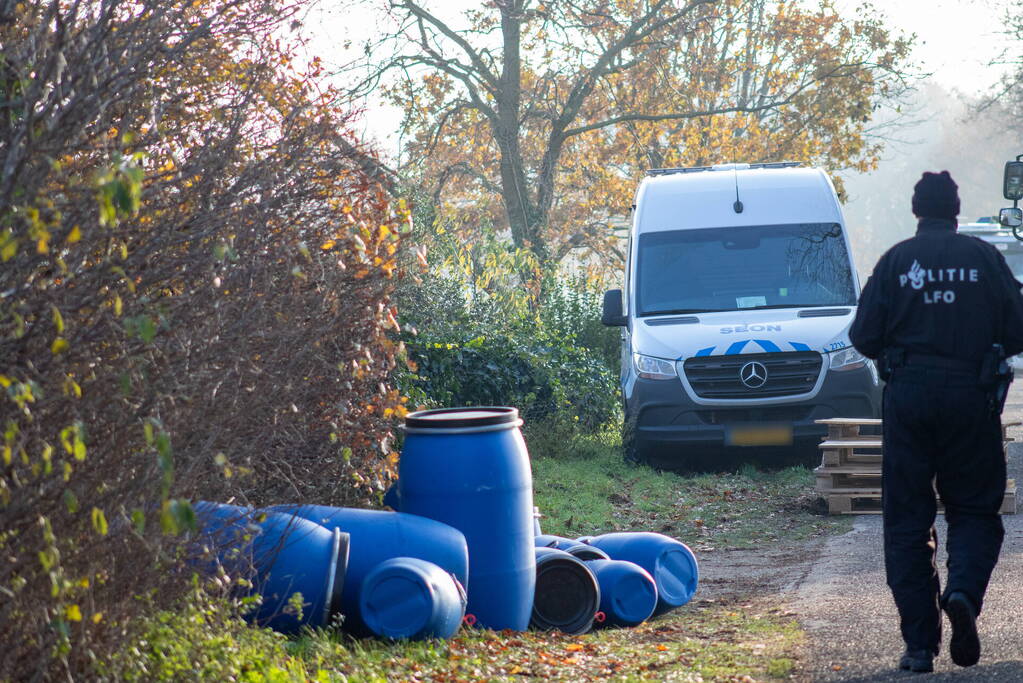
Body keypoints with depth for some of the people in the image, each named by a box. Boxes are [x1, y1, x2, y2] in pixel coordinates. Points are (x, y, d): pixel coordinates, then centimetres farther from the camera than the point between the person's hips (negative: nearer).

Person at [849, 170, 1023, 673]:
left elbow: (864, 337, 0)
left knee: (907, 519, 6)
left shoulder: (896, 260, 1)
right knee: (974, 509, 11)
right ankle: (963, 591, -19)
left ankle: (919, 644, 2)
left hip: (908, 396, 0)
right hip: (970, 397, 0)